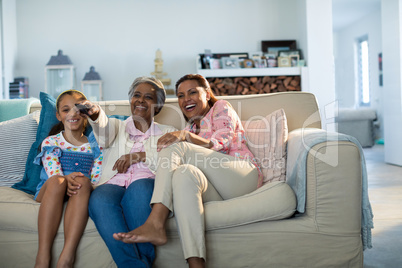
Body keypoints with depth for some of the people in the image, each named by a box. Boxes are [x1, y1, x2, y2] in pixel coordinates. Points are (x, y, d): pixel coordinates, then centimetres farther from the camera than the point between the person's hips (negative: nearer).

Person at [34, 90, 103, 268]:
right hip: (48, 193, 0)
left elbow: (97, 180, 1)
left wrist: (81, 183, -22)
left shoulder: (95, 146, 12)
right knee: (56, 180, -35)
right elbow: (53, 174, -6)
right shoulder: (50, 142, 10)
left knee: (83, 181, -35)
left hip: (82, 194, 0)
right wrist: (67, 180, -29)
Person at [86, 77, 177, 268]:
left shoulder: (167, 133, 24)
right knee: (99, 200, -34)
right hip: (113, 184, 1)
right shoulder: (117, 126, 26)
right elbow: (104, 134, -1)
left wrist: (141, 156, -8)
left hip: (146, 183, -1)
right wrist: (95, 114, -25)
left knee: (139, 188, -37)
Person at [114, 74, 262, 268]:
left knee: (176, 147, -19)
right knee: (183, 173, -32)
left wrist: (185, 137, -20)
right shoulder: (191, 127, 31)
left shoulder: (221, 107, 15)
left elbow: (222, 144, -4)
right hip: (217, 193, 4)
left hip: (243, 176, -4)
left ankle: (155, 224, -36)